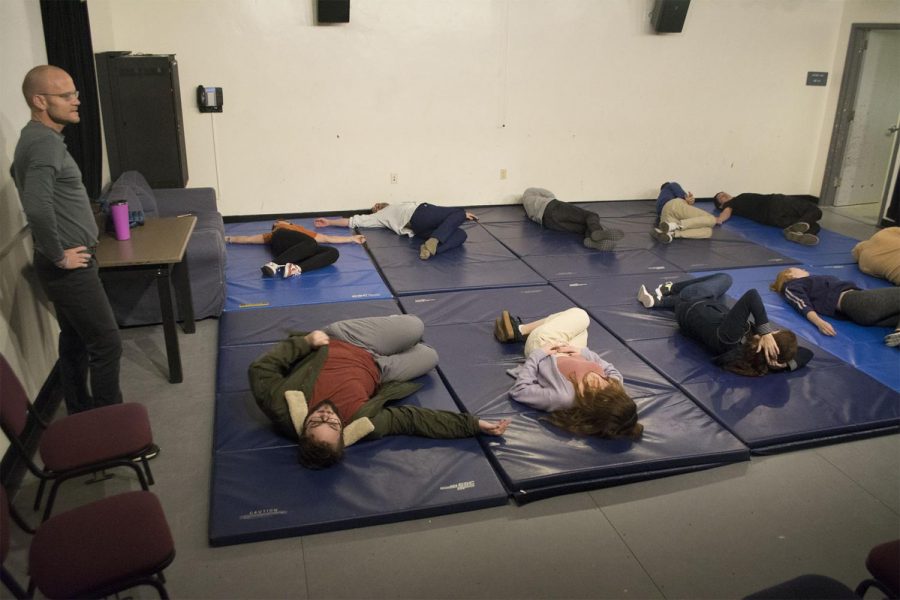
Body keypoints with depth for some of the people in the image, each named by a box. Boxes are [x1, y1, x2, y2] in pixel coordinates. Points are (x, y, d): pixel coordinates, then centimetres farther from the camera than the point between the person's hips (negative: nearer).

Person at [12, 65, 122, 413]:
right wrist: (59, 255, -21)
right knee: (107, 345, -3)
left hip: (69, 266, 10)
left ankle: (81, 414, 32)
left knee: (75, 340, 18)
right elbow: (38, 207, -36)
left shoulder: (36, 138, 12)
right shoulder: (45, 143, -22)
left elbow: (19, 174, 31)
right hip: (69, 268, -10)